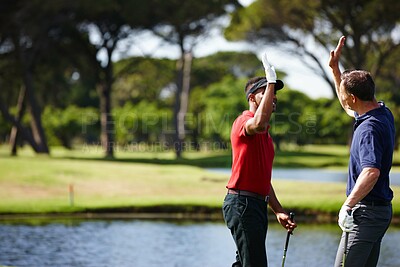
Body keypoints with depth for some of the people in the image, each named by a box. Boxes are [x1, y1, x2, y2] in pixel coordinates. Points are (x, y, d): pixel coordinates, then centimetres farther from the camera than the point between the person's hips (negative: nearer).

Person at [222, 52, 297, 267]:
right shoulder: (244, 121, -8)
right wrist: (271, 82, -29)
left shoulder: (264, 135, 22)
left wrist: (278, 211, 22)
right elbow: (259, 124, -35)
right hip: (242, 203, -10)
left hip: (257, 204, 10)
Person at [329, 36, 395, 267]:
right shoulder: (384, 114, 9)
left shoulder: (370, 128, -22)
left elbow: (371, 172, -35)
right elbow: (348, 107, 30)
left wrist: (348, 205, -28)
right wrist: (335, 68, 27)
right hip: (382, 209, 11)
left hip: (366, 211, -11)